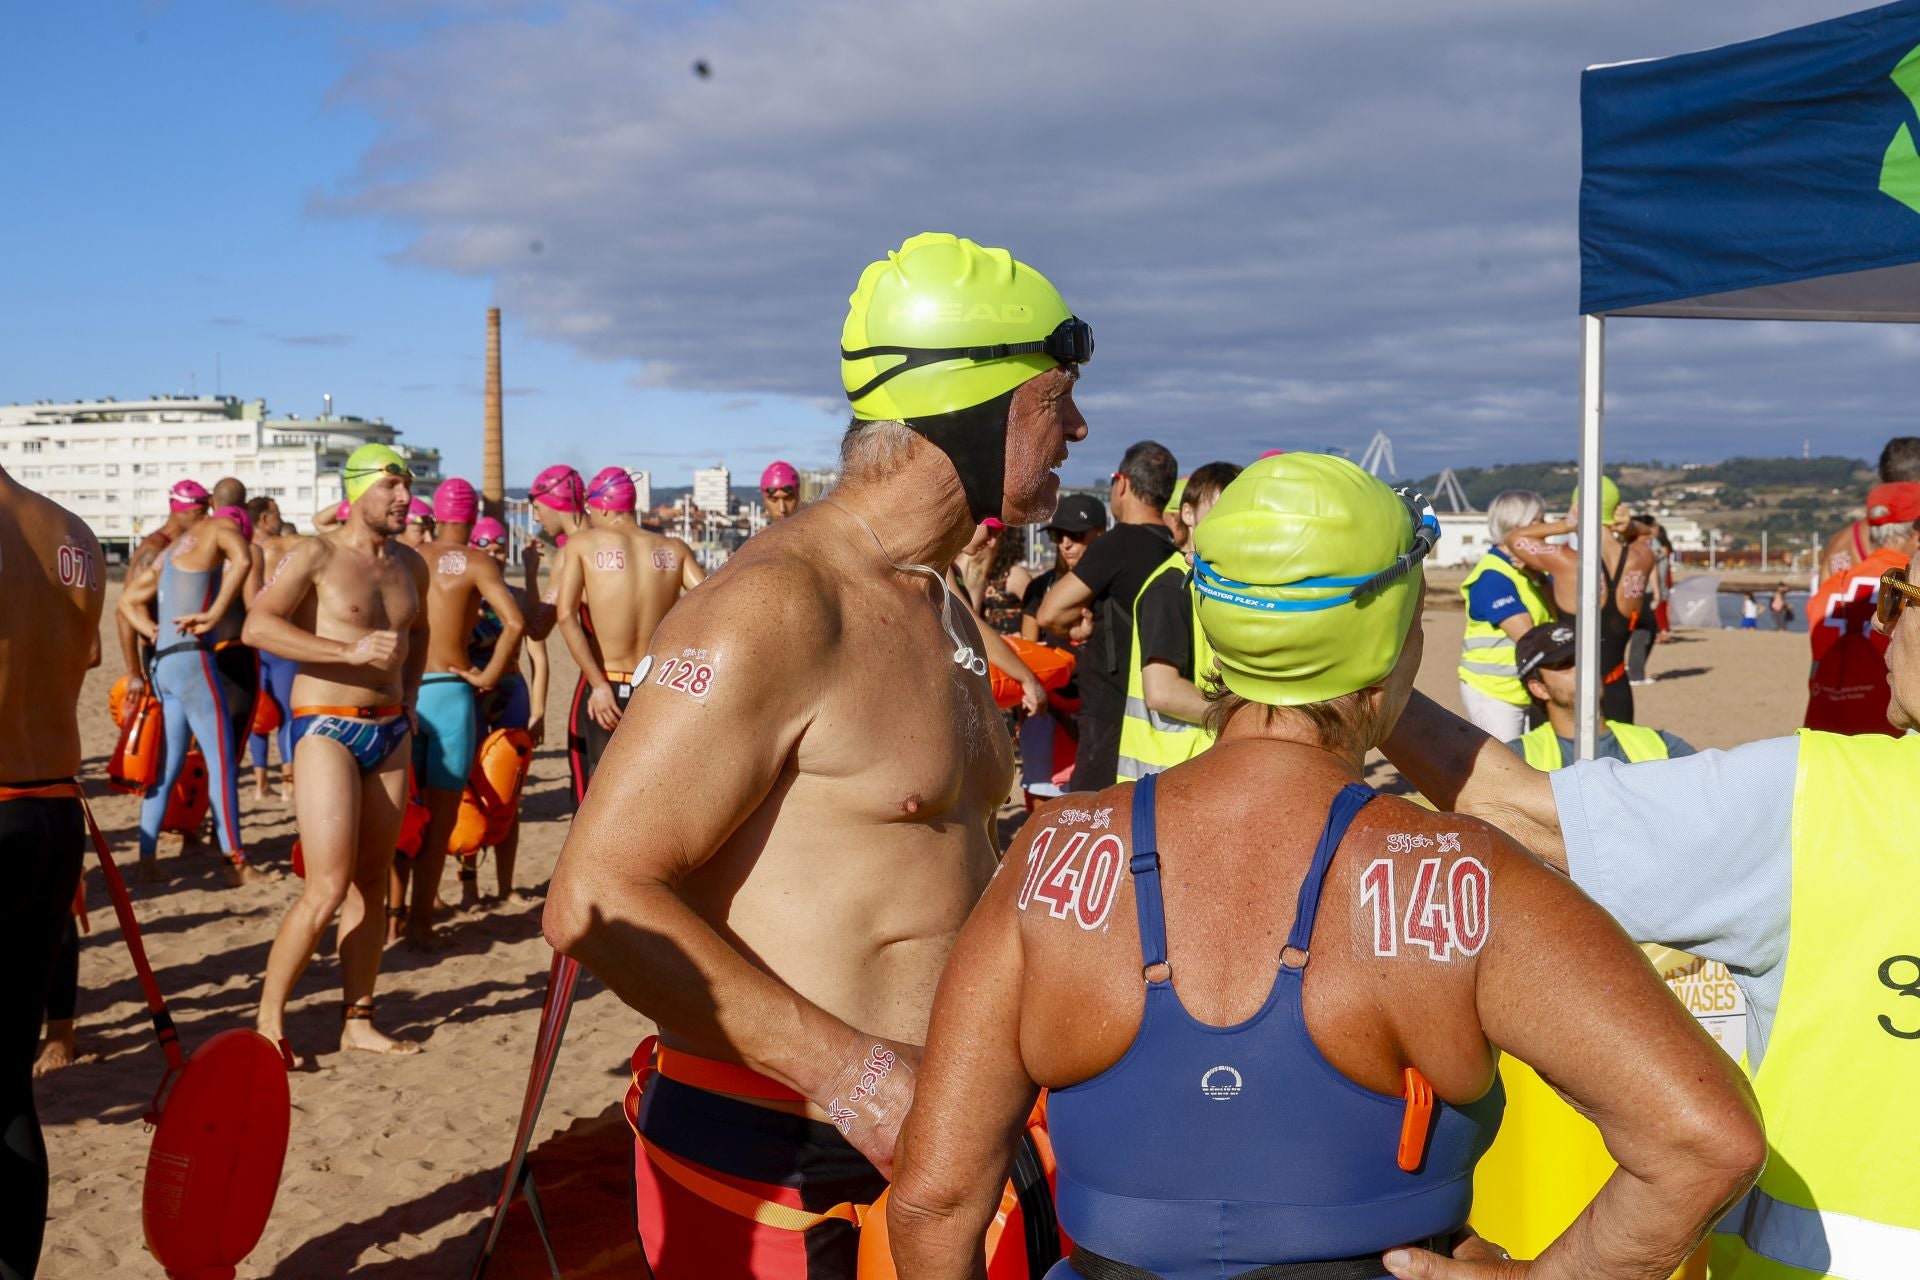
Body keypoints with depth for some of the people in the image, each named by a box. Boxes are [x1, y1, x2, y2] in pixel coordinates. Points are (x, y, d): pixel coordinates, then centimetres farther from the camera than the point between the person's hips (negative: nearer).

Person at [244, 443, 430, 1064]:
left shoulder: (410, 564, 12)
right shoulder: (316, 555, -8)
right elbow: (258, 625, -19)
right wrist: (352, 650, -25)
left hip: (389, 733, 7)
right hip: (327, 729, -7)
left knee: (372, 883, 9)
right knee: (327, 888, -12)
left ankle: (357, 1021, 18)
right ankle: (268, 1019, 3)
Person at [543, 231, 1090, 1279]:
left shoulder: (939, 610, 11)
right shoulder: (775, 609, -19)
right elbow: (596, 899, -23)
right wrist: (850, 1070, -25)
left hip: (919, 1146, 8)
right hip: (771, 1171, -8)